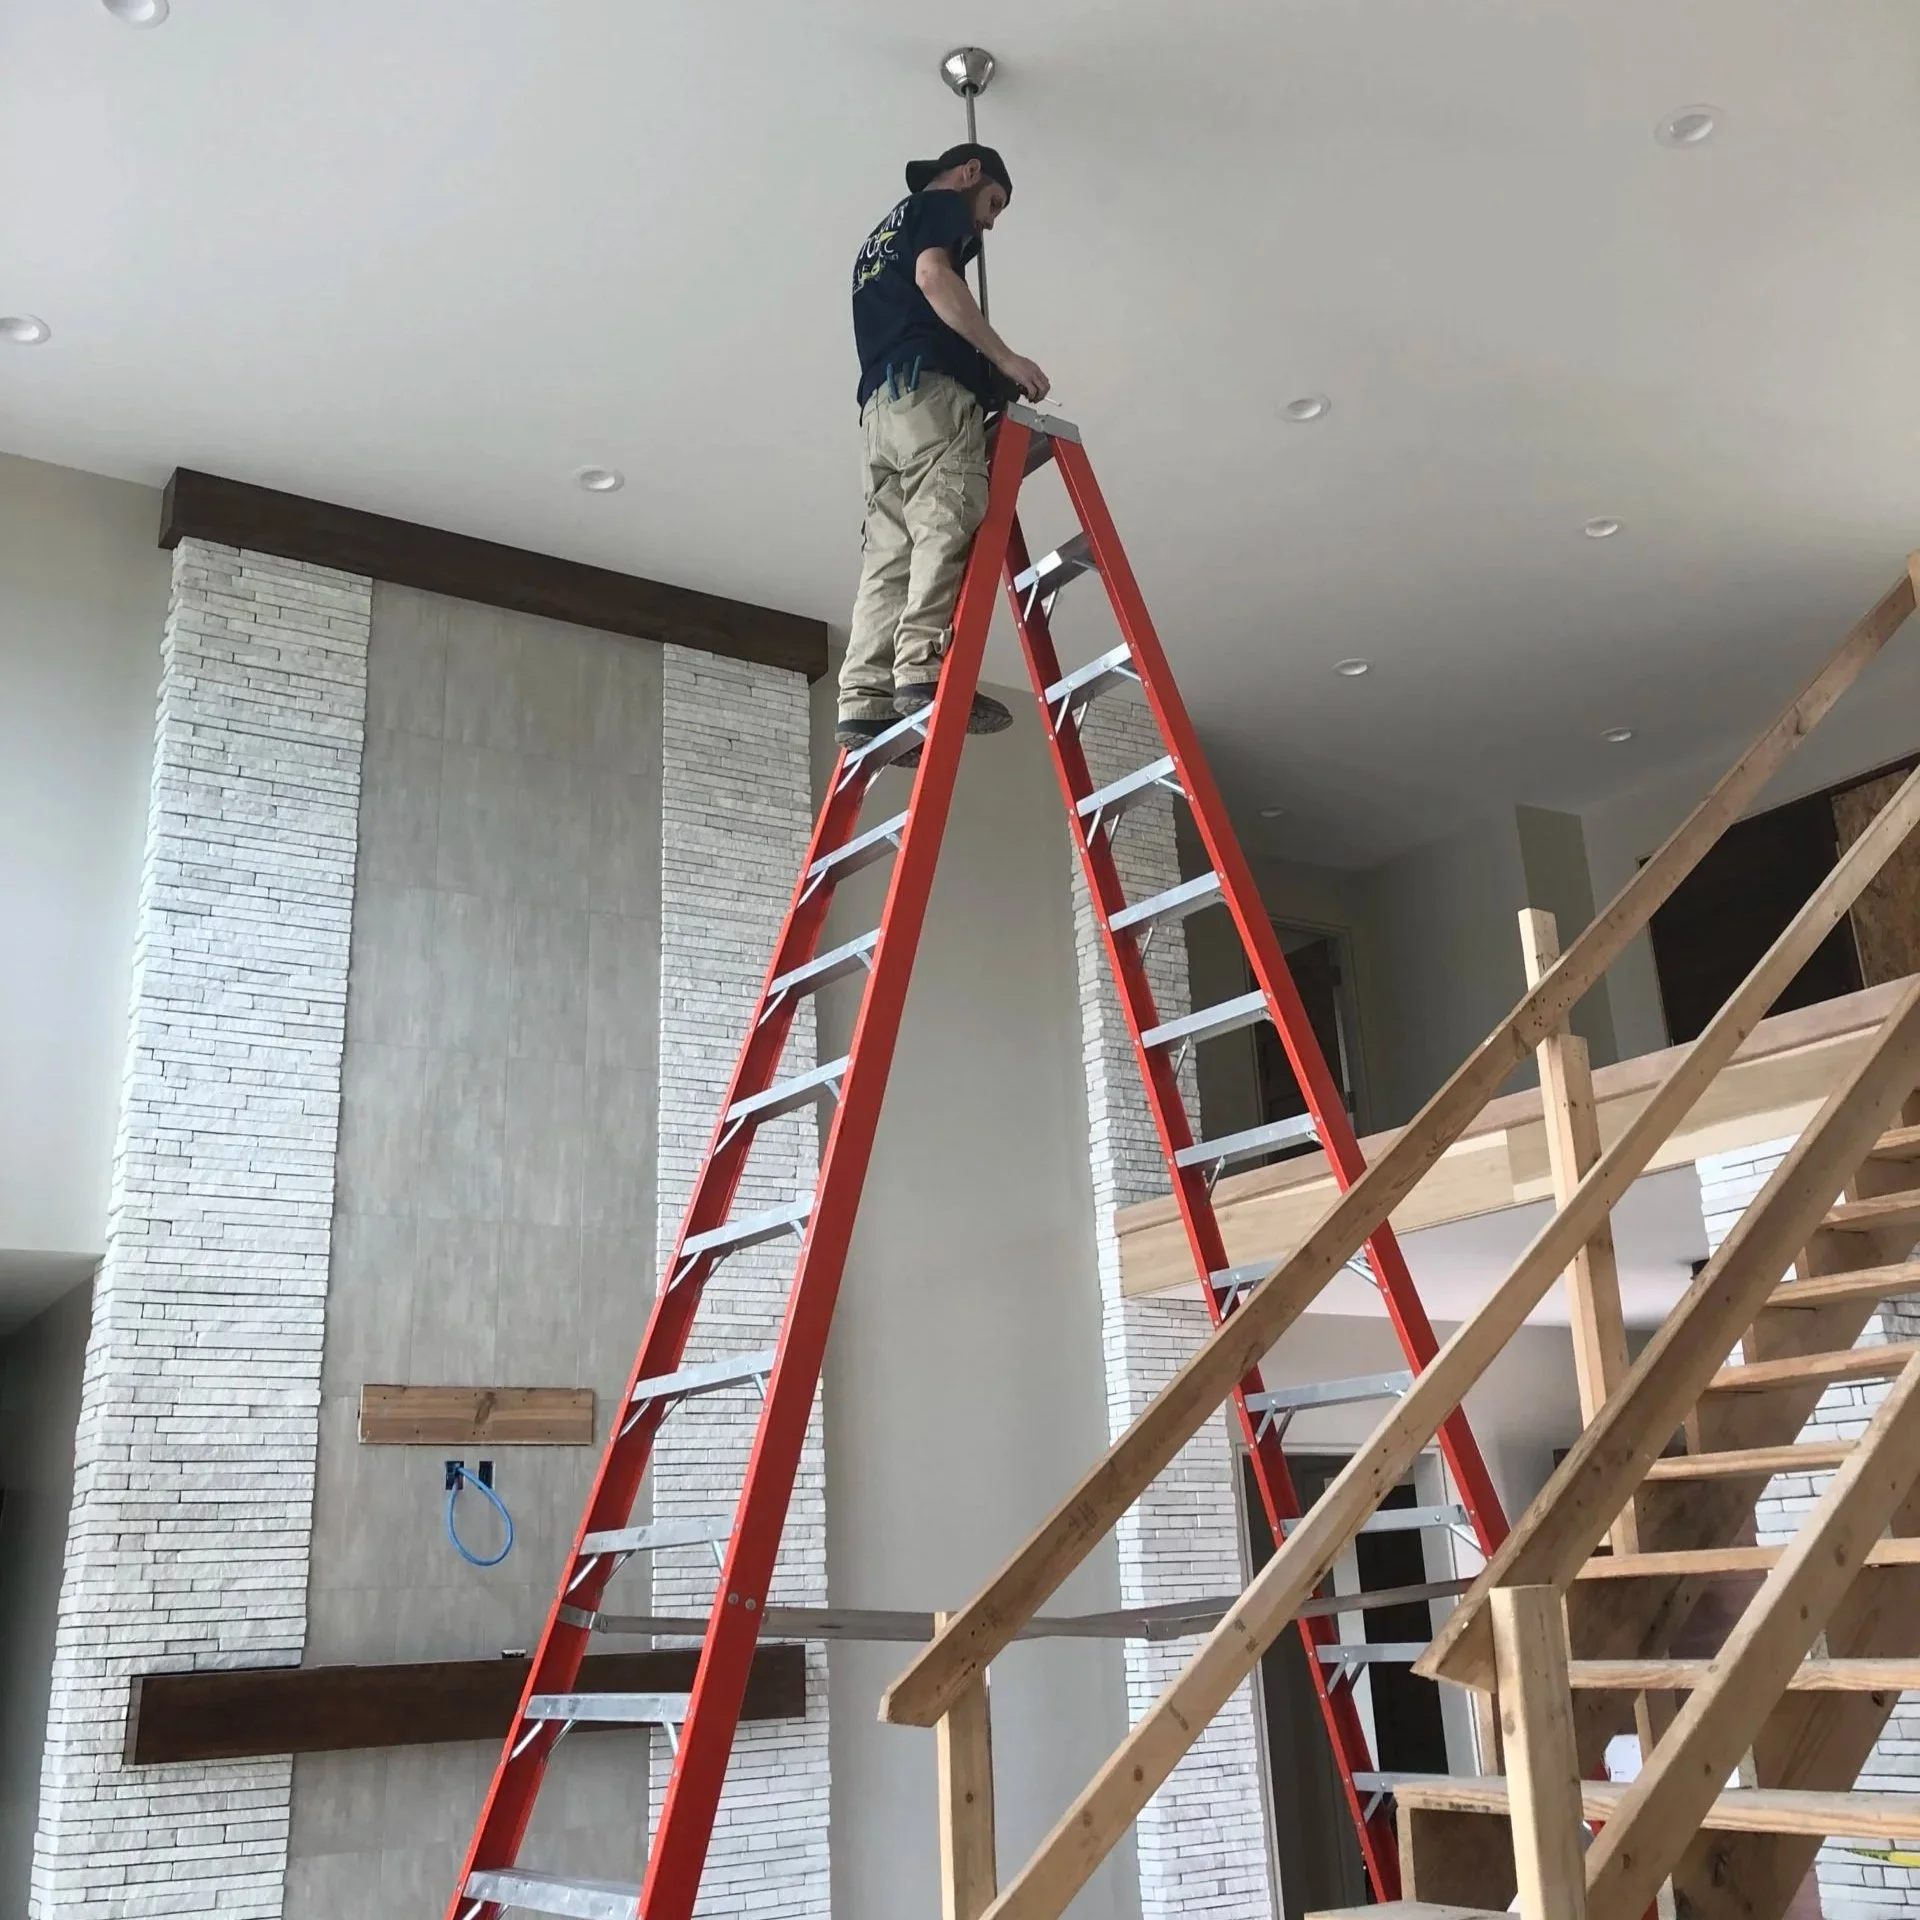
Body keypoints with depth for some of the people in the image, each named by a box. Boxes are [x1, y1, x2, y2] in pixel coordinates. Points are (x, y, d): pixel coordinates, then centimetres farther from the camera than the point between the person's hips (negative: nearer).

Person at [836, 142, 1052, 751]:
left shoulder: (880, 235, 38)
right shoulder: (941, 204, 12)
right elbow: (933, 275, -8)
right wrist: (1004, 356, -12)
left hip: (878, 401, 8)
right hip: (928, 386, -8)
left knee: (890, 552, -4)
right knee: (947, 526, -22)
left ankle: (866, 700, -15)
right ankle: (925, 669, -37)